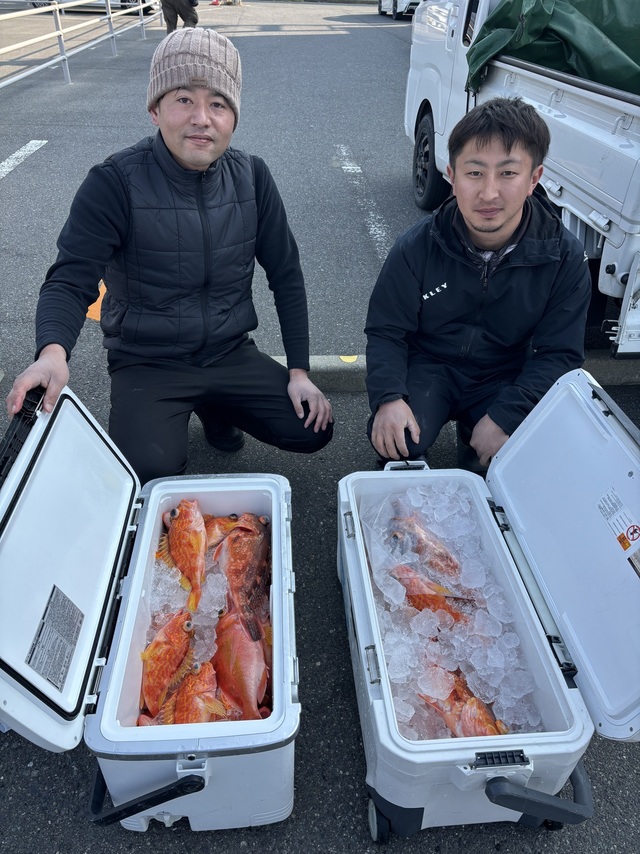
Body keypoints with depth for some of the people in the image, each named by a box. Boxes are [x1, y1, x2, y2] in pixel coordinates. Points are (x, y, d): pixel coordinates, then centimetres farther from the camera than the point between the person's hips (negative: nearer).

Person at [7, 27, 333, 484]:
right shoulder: (115, 183, -15)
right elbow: (71, 281, -18)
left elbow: (286, 274, 1)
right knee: (151, 469, -26)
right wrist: (53, 352, -41)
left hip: (232, 353, 4)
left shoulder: (251, 176, -4)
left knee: (314, 430, -7)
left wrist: (299, 370, -4)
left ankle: (214, 408, 21)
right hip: (148, 364, -3)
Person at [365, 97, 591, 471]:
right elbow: (386, 331, -10)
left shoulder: (565, 259, -14)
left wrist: (504, 416, -25)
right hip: (428, 367, -1)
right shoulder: (418, 247, -15)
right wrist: (388, 397, -29)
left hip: (505, 379, 2)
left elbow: (559, 353, -11)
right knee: (396, 440, -28)